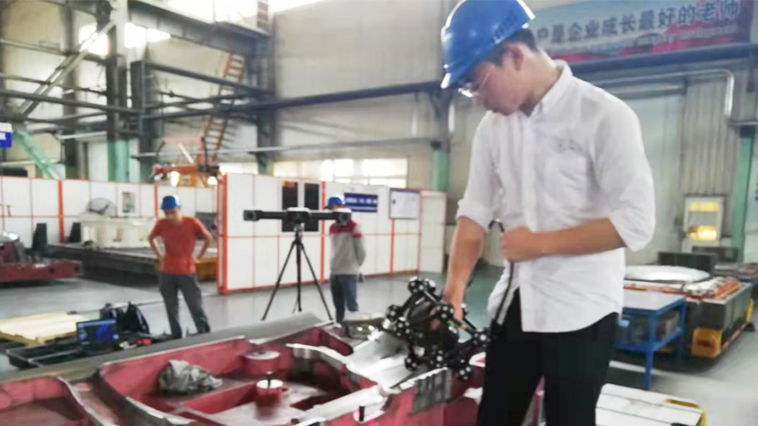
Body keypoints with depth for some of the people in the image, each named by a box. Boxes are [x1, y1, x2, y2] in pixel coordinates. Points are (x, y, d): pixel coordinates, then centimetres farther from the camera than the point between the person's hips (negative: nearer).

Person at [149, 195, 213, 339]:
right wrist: (159, 255, 8)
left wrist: (198, 256, 1)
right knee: (171, 308, 10)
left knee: (196, 306, 0)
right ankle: (176, 336, 22)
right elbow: (151, 238, 16)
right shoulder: (161, 224, -4)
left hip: (187, 272, -3)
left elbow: (208, 238, 2)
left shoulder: (192, 223, -11)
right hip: (167, 273, 3)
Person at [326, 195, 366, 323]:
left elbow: (361, 250, -6)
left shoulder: (353, 226, -9)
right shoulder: (332, 228, 12)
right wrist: (336, 264, 13)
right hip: (334, 273, 7)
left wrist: (355, 266, 2)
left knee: (351, 306, -5)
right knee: (338, 307, 13)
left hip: (349, 273, -7)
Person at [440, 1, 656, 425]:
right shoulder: (493, 126, 4)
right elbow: (474, 212, 4)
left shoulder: (604, 116, -14)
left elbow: (636, 224, -18)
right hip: (514, 303, 6)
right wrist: (455, 286, -7)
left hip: (581, 311, -5)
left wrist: (541, 243, -14)